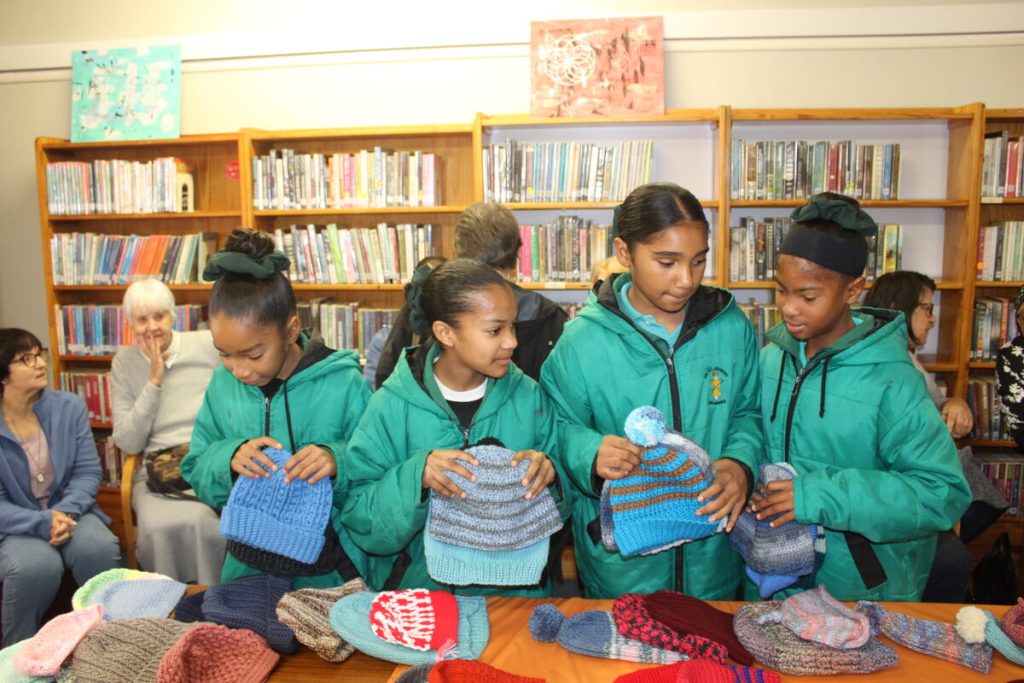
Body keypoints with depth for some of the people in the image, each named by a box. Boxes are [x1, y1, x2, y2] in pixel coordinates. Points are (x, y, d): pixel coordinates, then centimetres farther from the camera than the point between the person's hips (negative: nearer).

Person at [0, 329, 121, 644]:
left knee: (99, 547, -29)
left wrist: (65, 511, -20)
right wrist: (41, 523, -26)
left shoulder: (69, 407, -1)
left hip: (70, 512, 2)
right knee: (37, 565, -33)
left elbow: (88, 472, -2)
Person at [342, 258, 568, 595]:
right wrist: (415, 478, -22)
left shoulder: (529, 397, -1)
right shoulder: (394, 407, -7)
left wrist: (549, 473, -14)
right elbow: (360, 523, -6)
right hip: (418, 589, -1)